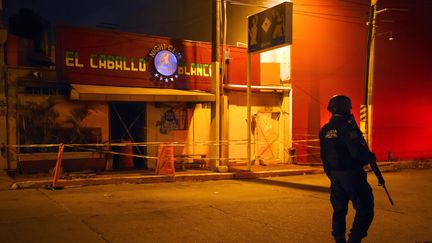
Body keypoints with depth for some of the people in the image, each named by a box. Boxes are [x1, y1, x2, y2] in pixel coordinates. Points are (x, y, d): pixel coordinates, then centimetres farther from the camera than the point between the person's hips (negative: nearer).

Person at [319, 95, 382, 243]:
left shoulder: (325, 130, 6)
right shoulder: (347, 127, -17)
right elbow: (357, 151, -23)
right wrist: (370, 157, -3)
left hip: (335, 175, 7)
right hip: (351, 174, -7)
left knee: (339, 210, 16)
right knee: (365, 210, 3)